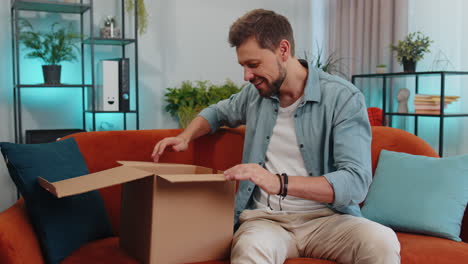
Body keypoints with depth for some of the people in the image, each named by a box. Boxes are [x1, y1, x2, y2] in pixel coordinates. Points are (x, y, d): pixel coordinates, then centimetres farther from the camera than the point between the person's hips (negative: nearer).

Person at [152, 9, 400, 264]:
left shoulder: (344, 98, -9)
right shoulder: (256, 93, 7)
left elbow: (356, 182, -20)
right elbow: (218, 112, 30)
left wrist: (279, 183, -31)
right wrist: (184, 137, 10)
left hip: (326, 217, -1)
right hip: (264, 217, 1)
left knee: (383, 242, -32)